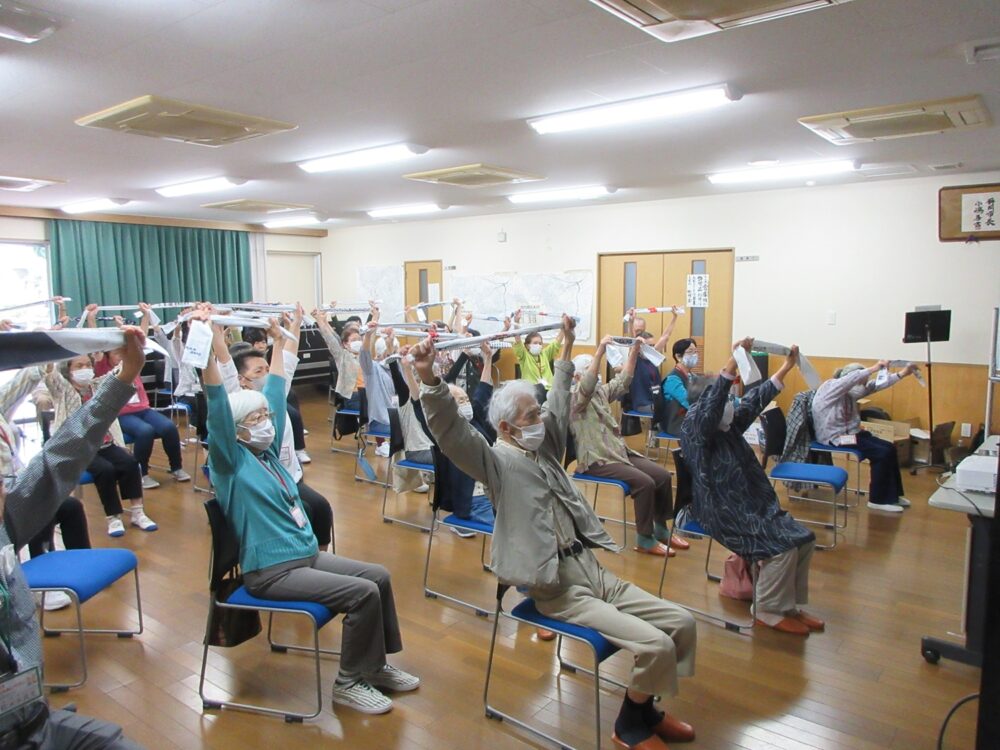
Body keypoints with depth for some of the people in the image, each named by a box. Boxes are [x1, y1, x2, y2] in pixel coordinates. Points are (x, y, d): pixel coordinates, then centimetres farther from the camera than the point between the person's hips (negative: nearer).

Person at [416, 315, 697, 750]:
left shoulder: (543, 447, 15)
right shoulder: (497, 462, -7)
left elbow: (559, 404, 29)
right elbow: (450, 432, -24)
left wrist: (566, 350, 37)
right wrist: (429, 380, -39)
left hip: (592, 570, 9)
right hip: (558, 589, -8)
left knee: (682, 624, 5)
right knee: (655, 645, -18)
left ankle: (644, 710, 25)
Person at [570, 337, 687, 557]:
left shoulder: (600, 391, 16)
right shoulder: (573, 398, -11)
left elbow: (622, 381, 13)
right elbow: (587, 386, -30)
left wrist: (634, 351, 2)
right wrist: (600, 351, -39)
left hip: (620, 451, 9)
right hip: (597, 460, -9)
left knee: (663, 475, -3)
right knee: (644, 482, -23)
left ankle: (661, 530, 13)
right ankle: (645, 540, -9)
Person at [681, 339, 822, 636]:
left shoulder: (729, 427, 12)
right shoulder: (695, 430, -14)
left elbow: (754, 401, 16)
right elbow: (711, 402, -32)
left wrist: (787, 366, 17)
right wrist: (734, 361, -41)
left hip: (752, 505, 9)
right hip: (722, 513, -9)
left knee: (804, 539, 2)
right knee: (782, 545, -19)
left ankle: (789, 604, 15)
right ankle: (769, 612, -1)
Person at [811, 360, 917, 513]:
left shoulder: (851, 392, 8)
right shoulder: (830, 387, -16)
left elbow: (875, 385, 8)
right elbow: (850, 379, -33)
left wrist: (902, 374, 4)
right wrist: (874, 369, -37)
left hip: (850, 432, 10)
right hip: (835, 437, -10)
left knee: (889, 448, 4)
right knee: (882, 453, -15)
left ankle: (892, 495, 17)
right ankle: (878, 500, -2)